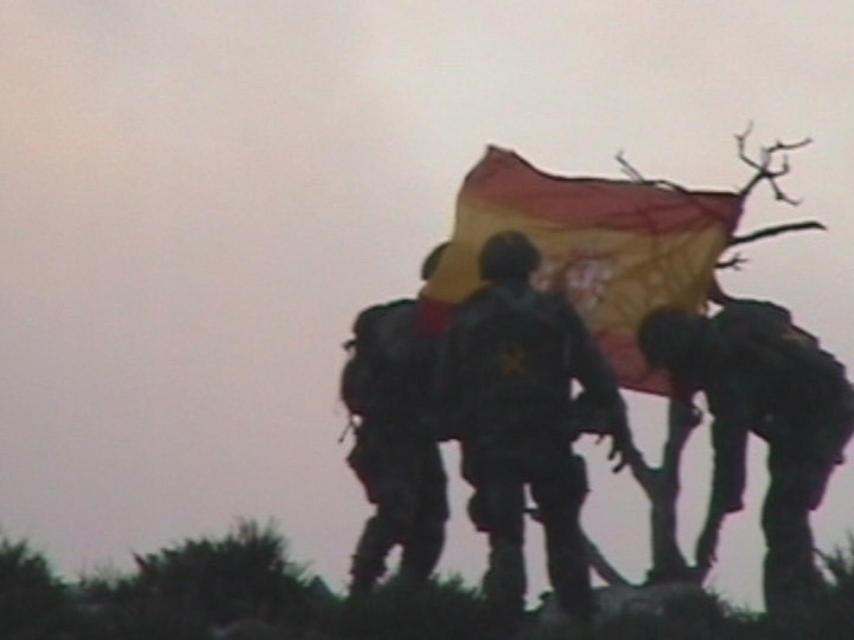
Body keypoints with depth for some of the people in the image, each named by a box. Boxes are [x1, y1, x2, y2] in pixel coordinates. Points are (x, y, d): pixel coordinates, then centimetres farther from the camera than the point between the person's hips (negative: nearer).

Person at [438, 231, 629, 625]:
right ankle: (579, 615, 4)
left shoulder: (466, 320, 5)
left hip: (490, 448, 0)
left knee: (505, 538, 1)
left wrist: (467, 431, 19)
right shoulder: (555, 315, 2)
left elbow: (447, 390, 7)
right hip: (550, 444, 0)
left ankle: (506, 619, -9)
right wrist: (616, 419, 9)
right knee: (564, 535, 9)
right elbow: (595, 375, 2)